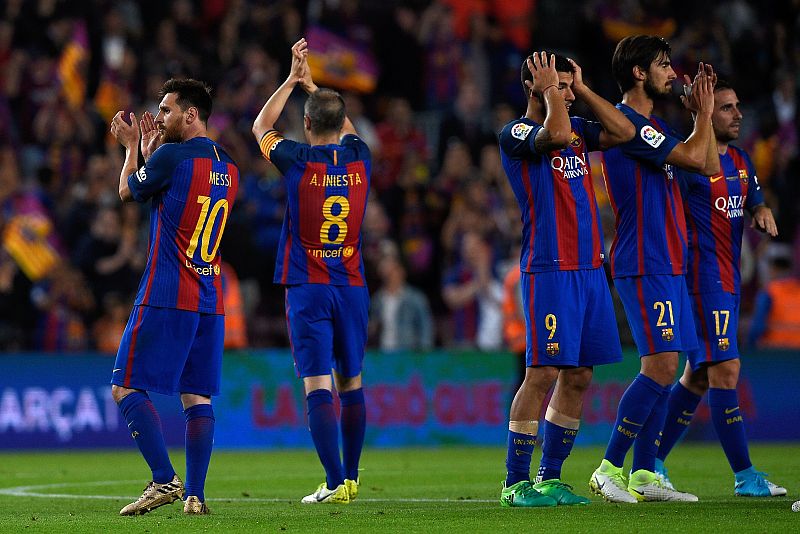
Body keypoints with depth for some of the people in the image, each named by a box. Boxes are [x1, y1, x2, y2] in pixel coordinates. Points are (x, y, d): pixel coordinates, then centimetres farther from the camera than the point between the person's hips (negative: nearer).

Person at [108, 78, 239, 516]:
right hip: (210, 301, 7)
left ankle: (165, 480, -14)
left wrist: (132, 147, 22)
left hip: (165, 299, -7)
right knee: (197, 398, 6)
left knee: (126, 388, -2)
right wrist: (150, 150, 28)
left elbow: (128, 191, 7)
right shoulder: (227, 167, 14)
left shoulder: (172, 155, -10)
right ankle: (196, 494, 0)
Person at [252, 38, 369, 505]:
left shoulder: (298, 161, -7)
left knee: (318, 386, -8)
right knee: (351, 383, 13)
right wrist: (312, 84, 32)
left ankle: (335, 484, -16)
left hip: (307, 289, -4)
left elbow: (261, 127, 13)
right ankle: (352, 477, 21)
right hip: (352, 287, 4)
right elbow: (346, 127, 27)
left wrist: (293, 80, 19)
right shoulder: (360, 157, 2)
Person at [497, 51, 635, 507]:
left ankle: (550, 478, 14)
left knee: (579, 375, 7)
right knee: (543, 373, -10)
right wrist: (551, 90, -8)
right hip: (548, 269, -8)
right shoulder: (516, 134, -6)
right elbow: (555, 134, -25)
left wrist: (582, 87, 9)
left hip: (589, 267, 8)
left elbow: (624, 132, 8)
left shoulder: (577, 129, 17)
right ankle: (516, 483, -5)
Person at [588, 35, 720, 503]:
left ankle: (643, 474, 9)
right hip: (643, 265, -10)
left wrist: (704, 112, 16)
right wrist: (703, 113, -2)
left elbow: (710, 166, 22)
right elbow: (692, 156, -19)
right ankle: (609, 468, -12)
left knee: (665, 368, 7)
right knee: (661, 366, -16)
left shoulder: (655, 126, 19)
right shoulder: (626, 122, -12)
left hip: (669, 263, 10)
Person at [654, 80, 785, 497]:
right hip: (702, 278, -9)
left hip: (729, 279, 9)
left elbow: (752, 201, 23)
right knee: (725, 370, -11)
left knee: (700, 375, 12)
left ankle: (652, 462, 20)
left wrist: (762, 211, -1)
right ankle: (744, 476, -8)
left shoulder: (740, 160, 14)